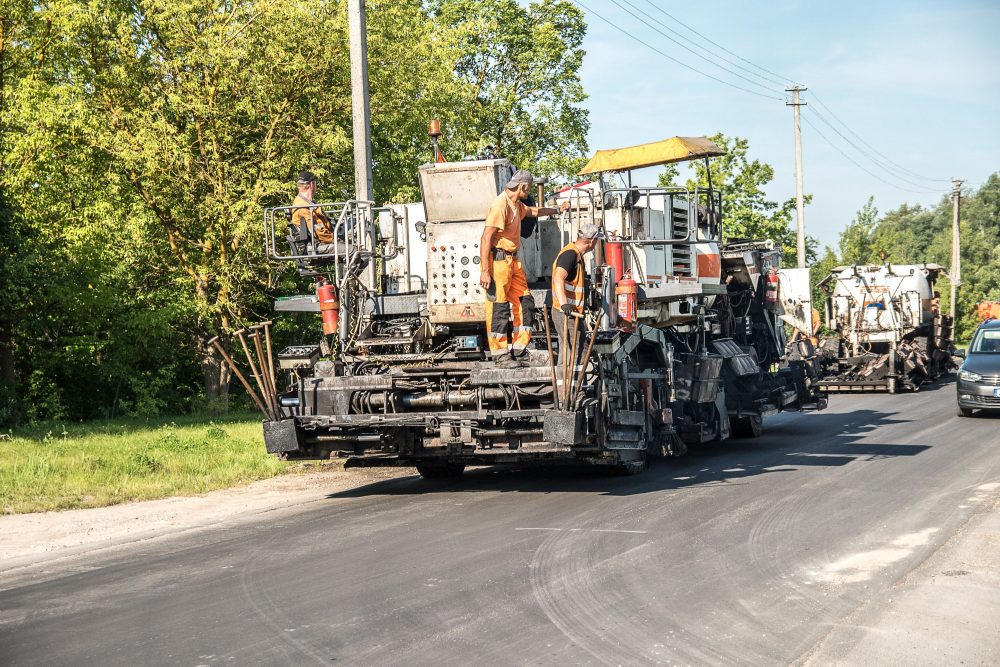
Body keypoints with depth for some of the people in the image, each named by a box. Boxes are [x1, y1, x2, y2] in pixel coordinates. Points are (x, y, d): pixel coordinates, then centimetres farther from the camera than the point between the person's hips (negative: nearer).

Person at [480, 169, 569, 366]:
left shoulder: (516, 205, 16)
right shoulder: (501, 205, -17)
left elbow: (533, 211, 41)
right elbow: (486, 238, -22)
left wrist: (557, 210, 53)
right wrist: (484, 270, -26)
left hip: (512, 260, 10)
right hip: (498, 259, -10)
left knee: (524, 302, 8)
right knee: (499, 307, -6)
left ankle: (517, 351, 15)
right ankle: (500, 354, -1)